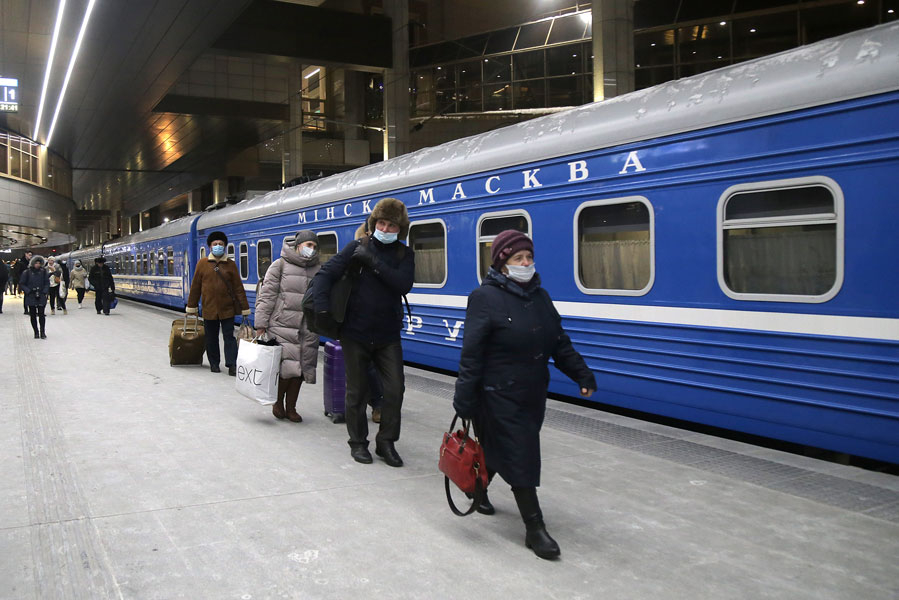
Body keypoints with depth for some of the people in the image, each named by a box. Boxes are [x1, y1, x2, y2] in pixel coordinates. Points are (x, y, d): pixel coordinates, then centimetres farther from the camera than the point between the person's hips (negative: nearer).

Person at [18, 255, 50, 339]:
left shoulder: (43, 271, 4)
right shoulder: (27, 272, -1)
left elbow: (47, 283, 7)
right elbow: (21, 284, 1)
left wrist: (44, 292, -7)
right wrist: (29, 291, -11)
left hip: (41, 297, 0)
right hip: (30, 297, 0)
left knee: (41, 314, -4)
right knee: (33, 315, 5)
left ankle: (43, 332, 3)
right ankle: (36, 332, 14)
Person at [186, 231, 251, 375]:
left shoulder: (230, 264, 1)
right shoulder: (202, 263, 2)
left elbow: (238, 287, 1)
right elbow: (195, 287, 6)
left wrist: (245, 308, -1)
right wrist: (191, 307, 7)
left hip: (227, 309, -1)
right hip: (209, 309, 1)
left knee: (229, 336, 0)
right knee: (211, 338, 10)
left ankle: (231, 365, 2)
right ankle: (214, 363, 24)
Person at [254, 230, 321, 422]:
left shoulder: (318, 271, 14)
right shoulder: (280, 265, 3)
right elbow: (267, 295, -1)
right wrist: (261, 324, -6)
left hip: (307, 330, 4)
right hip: (282, 327, -4)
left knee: (300, 368, 4)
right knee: (285, 366, -11)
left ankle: (290, 407, 19)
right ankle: (278, 403, 12)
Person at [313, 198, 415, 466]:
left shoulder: (404, 254, 1)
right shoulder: (358, 247, -3)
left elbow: (404, 284, -18)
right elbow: (326, 273, -9)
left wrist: (374, 262, -22)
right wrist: (322, 308, -22)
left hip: (388, 336, 1)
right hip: (356, 333, -1)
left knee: (395, 389, -1)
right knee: (356, 391, 8)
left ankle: (386, 442, 16)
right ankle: (358, 442, 24)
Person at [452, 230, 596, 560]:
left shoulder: (539, 296, 9)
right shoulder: (485, 298, -12)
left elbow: (560, 344, 14)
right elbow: (472, 354, -15)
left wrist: (582, 374, 3)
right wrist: (465, 400, -17)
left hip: (533, 396, 7)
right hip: (500, 397, -7)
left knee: (498, 449, 18)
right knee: (520, 457, -4)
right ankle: (534, 528, 4)